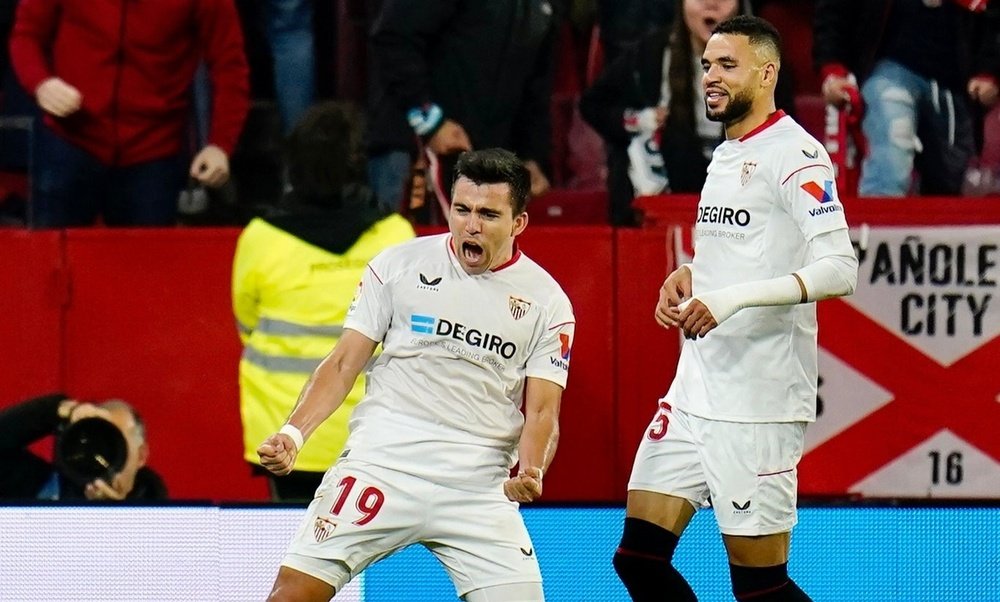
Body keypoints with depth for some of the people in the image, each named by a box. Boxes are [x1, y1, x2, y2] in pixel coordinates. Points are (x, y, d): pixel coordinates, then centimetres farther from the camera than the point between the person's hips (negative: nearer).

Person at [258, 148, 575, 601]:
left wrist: (530, 472, -18)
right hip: (382, 460, -1)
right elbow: (343, 365, 7)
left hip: (478, 489, 1)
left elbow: (542, 411, 2)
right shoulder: (397, 266, 4)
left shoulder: (547, 302, 5)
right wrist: (294, 433, -8)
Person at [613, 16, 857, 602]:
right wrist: (687, 275, 9)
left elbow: (838, 268, -22)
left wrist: (731, 298, -28)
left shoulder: (794, 153, -11)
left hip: (759, 402, -9)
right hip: (695, 393, 9)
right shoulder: (725, 156, 17)